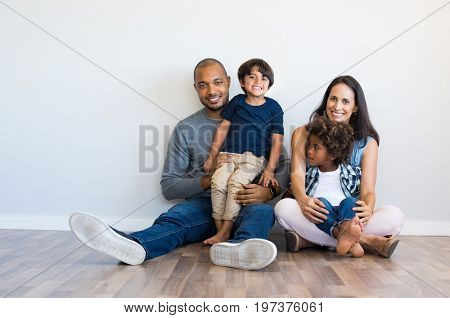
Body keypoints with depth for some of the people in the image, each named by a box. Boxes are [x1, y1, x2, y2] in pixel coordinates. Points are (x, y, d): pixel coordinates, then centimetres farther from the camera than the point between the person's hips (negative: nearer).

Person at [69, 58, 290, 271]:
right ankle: (135, 245, -59)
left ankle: (239, 247, -63)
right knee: (172, 219, -30)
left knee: (263, 211, -33)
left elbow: (284, 165, 6)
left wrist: (268, 191, -16)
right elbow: (168, 187, 7)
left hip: (244, 206, 0)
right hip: (202, 203, 1)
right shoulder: (185, 129, 11)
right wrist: (207, 180, -12)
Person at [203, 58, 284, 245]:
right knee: (218, 182, -23)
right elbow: (223, 128, 15)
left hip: (254, 157, -2)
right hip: (229, 154, 3)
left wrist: (270, 170, -5)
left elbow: (277, 141, 4)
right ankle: (219, 229, -16)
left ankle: (225, 232, -21)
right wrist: (212, 156, 14)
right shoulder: (237, 102, 13)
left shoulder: (273, 108, 7)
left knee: (236, 183, -27)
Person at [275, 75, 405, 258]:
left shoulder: (367, 143, 8)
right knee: (284, 208, -32)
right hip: (314, 215, -1)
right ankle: (364, 241, -24)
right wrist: (303, 199, -30)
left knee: (395, 217, -25)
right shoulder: (304, 134, 7)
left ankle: (308, 240, -26)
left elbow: (368, 190, -1)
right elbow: (297, 173, -6)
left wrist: (368, 208, -27)